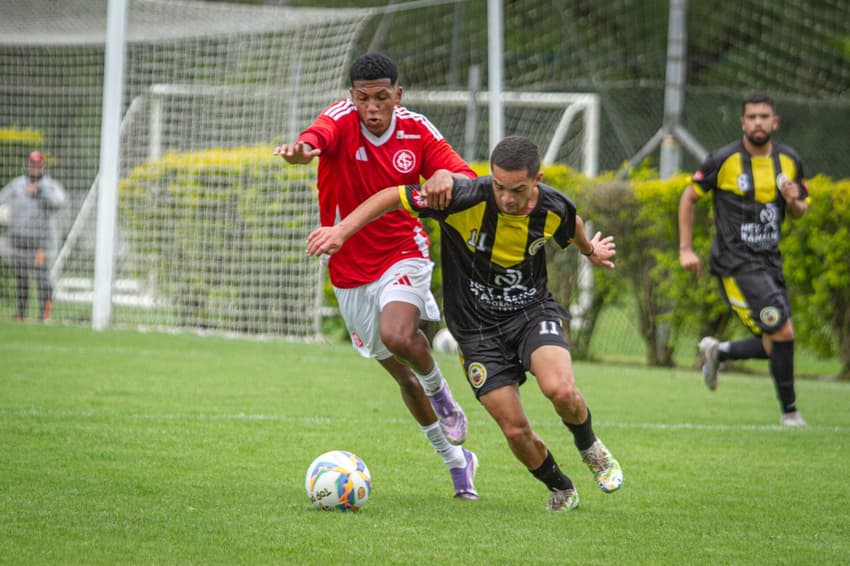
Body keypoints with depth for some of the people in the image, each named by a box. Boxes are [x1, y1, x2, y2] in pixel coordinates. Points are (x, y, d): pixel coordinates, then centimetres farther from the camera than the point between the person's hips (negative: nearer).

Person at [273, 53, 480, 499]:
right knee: (402, 375, 11)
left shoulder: (416, 130, -8)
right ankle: (455, 460, 29)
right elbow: (315, 140, -38)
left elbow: (469, 182, -6)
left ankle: (439, 390, 0)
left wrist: (447, 178, -30)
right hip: (350, 271, 1)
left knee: (397, 334, -32)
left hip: (403, 256, -1)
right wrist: (300, 151, -64)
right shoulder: (341, 120, -14)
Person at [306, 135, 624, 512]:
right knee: (515, 431, -7)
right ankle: (560, 489, 23)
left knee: (561, 390, -27)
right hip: (477, 328, -1)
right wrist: (343, 230, -22)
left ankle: (590, 447, 7)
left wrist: (590, 251, 33)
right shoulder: (465, 199, -25)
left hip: (533, 311, 1)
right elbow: (393, 197, -14)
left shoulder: (555, 209, -15)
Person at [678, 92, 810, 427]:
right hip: (736, 264, -6)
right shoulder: (724, 160, -9)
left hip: (769, 260, 6)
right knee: (783, 332, -15)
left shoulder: (790, 161, 5)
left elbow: (801, 211, 16)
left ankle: (717, 352, 31)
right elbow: (689, 197, 2)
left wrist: (794, 202, -9)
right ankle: (789, 410, 0)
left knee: (774, 346, 6)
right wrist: (685, 249, -2)